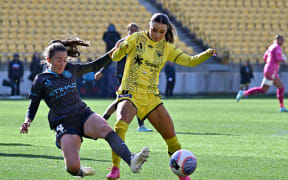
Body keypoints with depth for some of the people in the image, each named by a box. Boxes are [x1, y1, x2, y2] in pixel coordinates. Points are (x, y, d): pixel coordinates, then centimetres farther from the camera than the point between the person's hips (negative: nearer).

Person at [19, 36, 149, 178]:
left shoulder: (71, 70, 12)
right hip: (63, 124, -3)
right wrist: (27, 121, -10)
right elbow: (33, 106, 9)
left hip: (83, 115, 3)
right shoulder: (41, 80, 3)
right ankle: (80, 172, 21)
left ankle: (131, 161, -52)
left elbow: (94, 66, 25)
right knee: (73, 167, -20)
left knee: (105, 129, -33)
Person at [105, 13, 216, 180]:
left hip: (151, 97, 4)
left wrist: (207, 54, -12)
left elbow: (190, 61, 6)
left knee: (171, 137, 2)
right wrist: (121, 48, -28)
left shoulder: (167, 48, 8)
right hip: (130, 93, -4)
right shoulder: (137, 39, -2)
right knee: (121, 125, -32)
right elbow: (116, 57, -5)